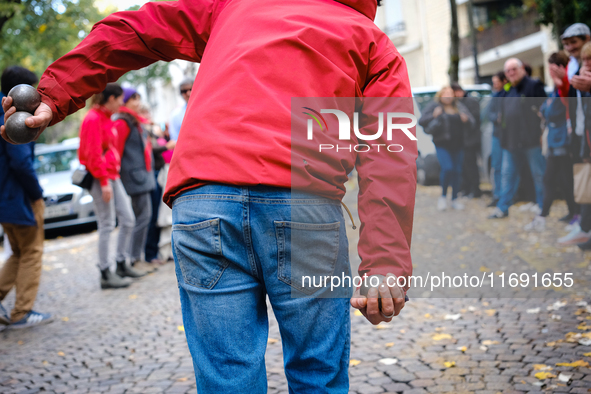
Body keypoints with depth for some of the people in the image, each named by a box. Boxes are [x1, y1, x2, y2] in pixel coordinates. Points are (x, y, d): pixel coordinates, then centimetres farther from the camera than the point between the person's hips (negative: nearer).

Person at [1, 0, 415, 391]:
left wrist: (52, 96, 23)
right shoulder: (374, 43, 20)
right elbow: (389, 153, 3)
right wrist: (387, 262, -8)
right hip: (303, 203, -2)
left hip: (202, 200, 2)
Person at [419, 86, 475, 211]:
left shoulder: (460, 108, 10)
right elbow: (422, 121, -5)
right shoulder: (436, 108, 1)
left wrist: (466, 120, -10)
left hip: (458, 145, 4)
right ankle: (443, 196, 1)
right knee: (447, 168, -19)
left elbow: (471, 124, 12)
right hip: (442, 145, -4)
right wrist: (433, 116, -20)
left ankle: (454, 199, 17)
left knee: (457, 171, 5)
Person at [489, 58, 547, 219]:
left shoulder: (534, 85, -4)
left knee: (539, 174, 3)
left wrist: (543, 133, -15)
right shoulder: (507, 91, 17)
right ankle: (503, 208, 15)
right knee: (507, 175, 9)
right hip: (511, 142, 7)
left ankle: (542, 206, 13)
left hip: (532, 140, -7)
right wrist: (504, 137, 15)